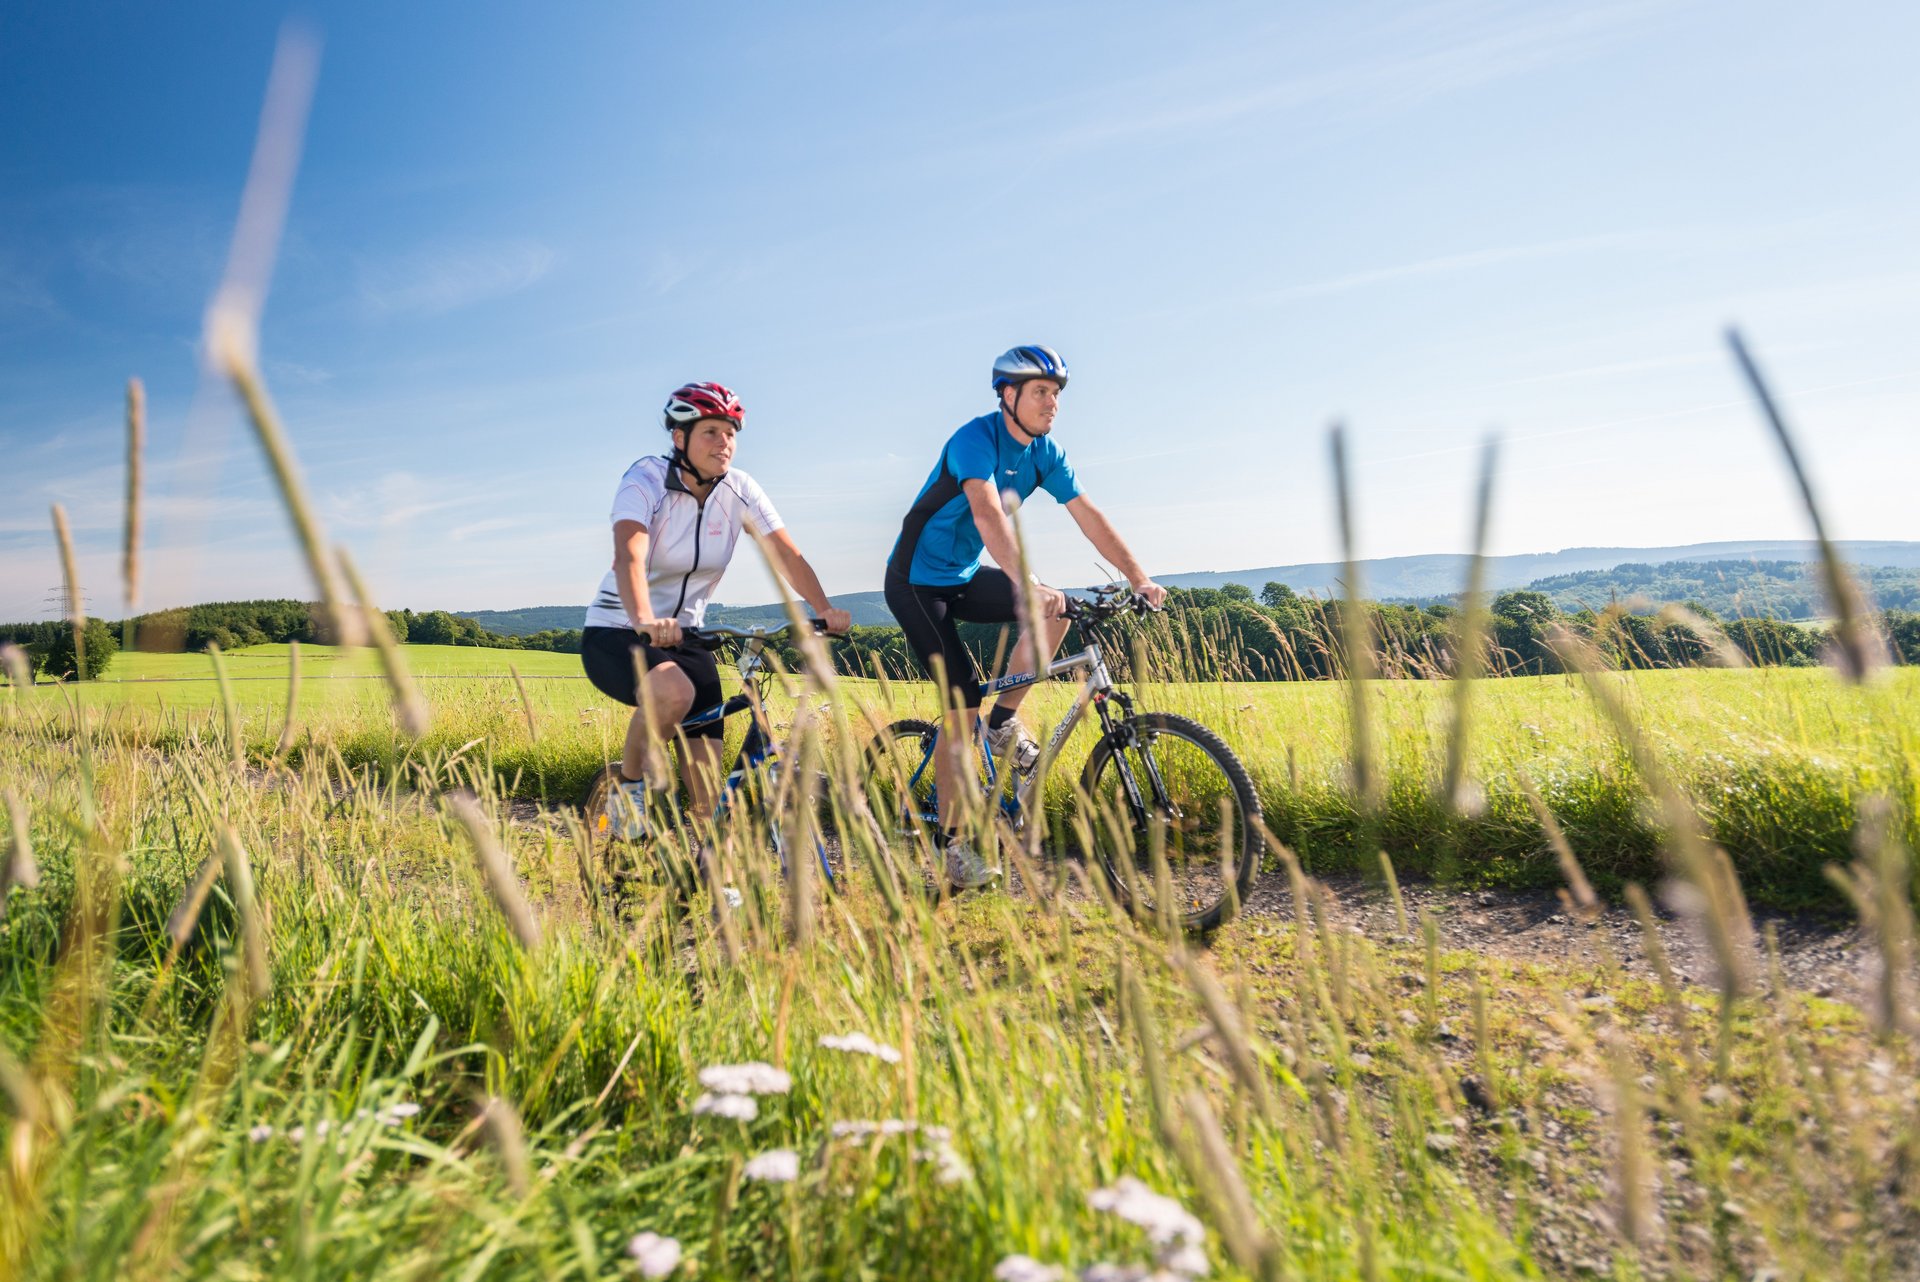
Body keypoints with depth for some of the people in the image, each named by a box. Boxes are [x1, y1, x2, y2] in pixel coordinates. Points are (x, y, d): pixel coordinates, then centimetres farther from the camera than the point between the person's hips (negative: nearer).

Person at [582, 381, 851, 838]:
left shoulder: (740, 490, -5)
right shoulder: (646, 480, -18)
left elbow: (786, 555, -10)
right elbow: (628, 557, -34)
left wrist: (825, 609, -27)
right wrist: (645, 621, -52)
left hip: (684, 636, 5)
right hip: (615, 634, -4)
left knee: (707, 785, -6)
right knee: (676, 692, -36)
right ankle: (629, 783, -9)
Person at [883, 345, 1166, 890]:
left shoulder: (1044, 452, 0)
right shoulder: (976, 439, -23)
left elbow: (1088, 515, -2)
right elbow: (988, 514, -39)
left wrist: (1138, 576, -10)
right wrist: (1027, 583, -51)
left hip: (965, 577, 7)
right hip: (916, 582, -7)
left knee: (1055, 609, -17)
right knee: (963, 705, -13)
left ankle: (1004, 721, 0)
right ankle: (953, 841, -2)